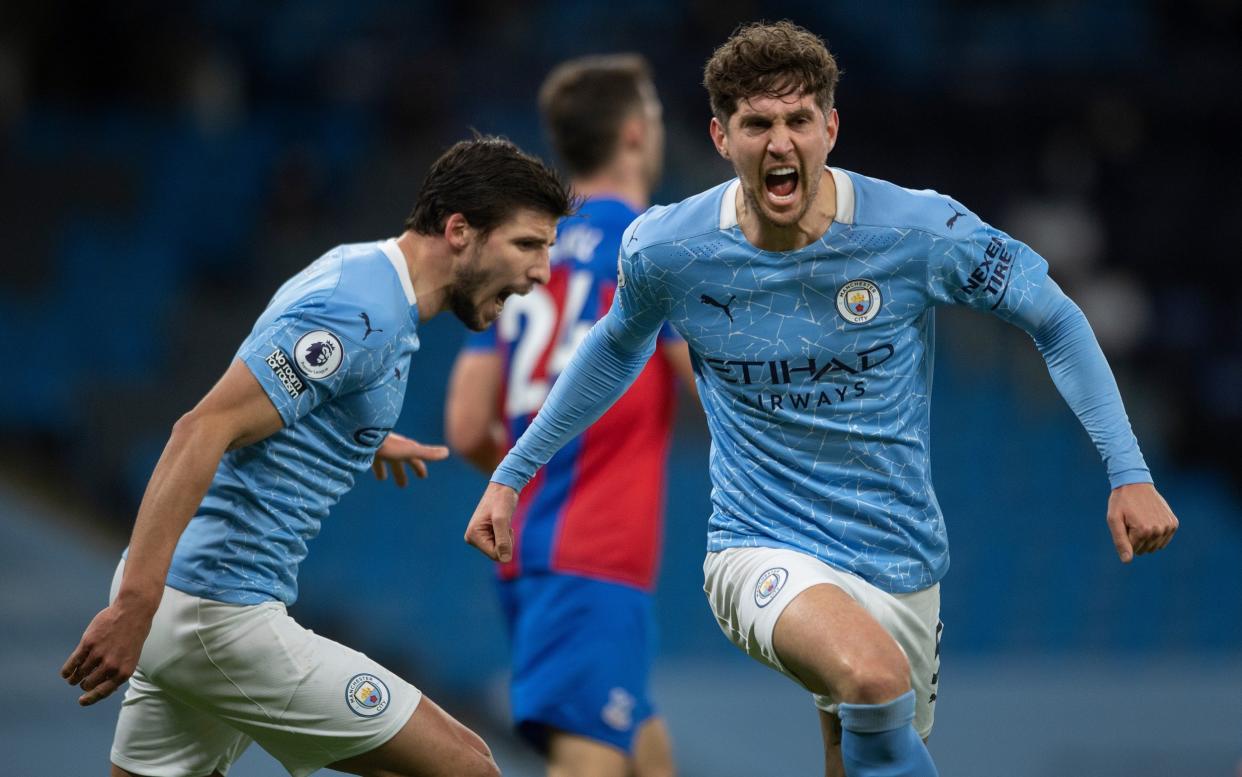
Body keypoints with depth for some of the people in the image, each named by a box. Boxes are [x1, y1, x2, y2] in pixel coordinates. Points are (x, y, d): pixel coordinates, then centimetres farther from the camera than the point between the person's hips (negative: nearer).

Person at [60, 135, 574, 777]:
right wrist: (134, 604, -32)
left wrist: (364, 441, 49)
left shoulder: (355, 269, 13)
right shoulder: (359, 315, -17)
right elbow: (201, 430, -26)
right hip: (223, 618, -10)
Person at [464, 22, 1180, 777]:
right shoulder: (665, 251, -8)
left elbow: (1055, 319, 2)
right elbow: (618, 347, 15)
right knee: (875, 678, -34)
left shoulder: (922, 232, -11)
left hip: (902, 566, 2)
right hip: (763, 554, -2)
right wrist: (512, 474, 17)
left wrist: (1130, 472, -6)